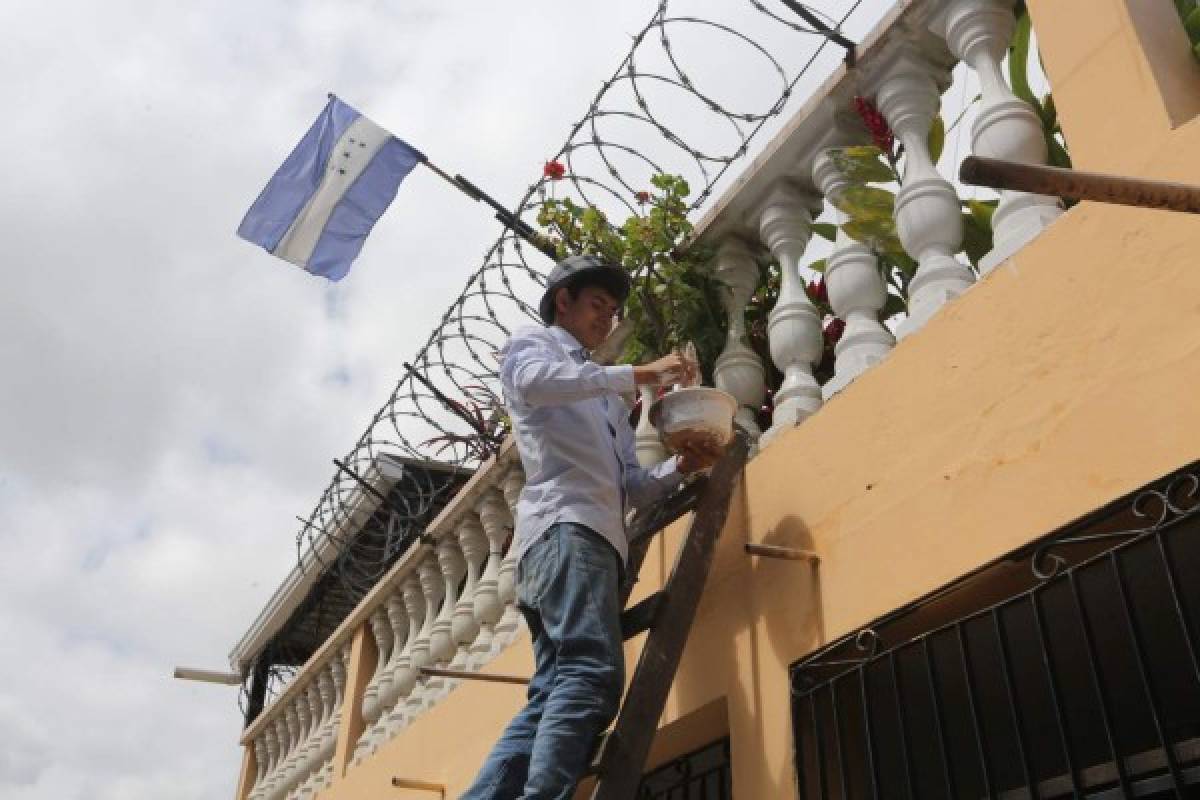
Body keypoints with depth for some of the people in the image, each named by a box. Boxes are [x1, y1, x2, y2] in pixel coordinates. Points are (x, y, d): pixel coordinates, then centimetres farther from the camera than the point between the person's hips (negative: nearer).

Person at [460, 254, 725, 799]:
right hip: (566, 525, -8)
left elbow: (631, 488, 26)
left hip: (598, 537, 8)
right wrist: (641, 373, -11)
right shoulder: (531, 343, 16)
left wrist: (680, 466, 5)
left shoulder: (607, 395, 35)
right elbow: (534, 381, -12)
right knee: (591, 674, -25)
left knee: (556, 694, -2)